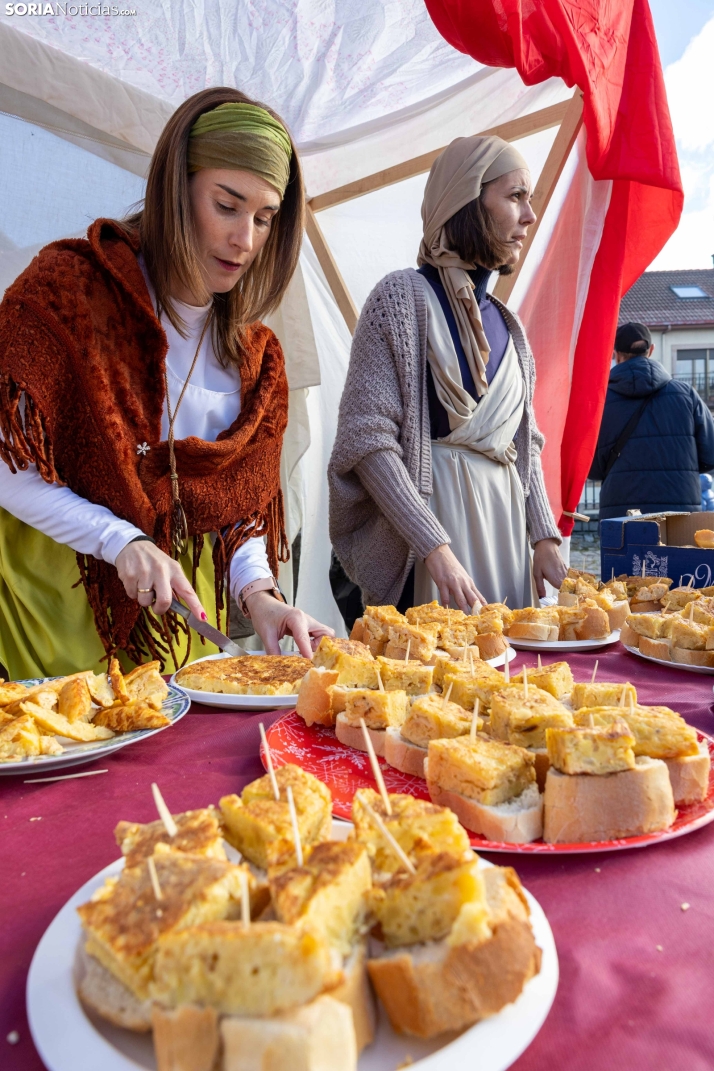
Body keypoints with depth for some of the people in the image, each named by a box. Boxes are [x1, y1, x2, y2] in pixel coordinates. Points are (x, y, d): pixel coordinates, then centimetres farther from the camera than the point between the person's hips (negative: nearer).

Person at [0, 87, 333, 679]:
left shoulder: (255, 354, 3)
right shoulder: (65, 286, -10)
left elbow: (244, 499, 3)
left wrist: (257, 592, -13)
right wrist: (122, 542, -21)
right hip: (55, 597, -3)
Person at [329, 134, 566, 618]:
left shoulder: (507, 323, 14)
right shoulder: (404, 297, -6)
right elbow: (368, 438, -15)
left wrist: (546, 538, 7)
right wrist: (435, 547, -20)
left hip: (504, 518, 7)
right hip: (430, 508, -6)